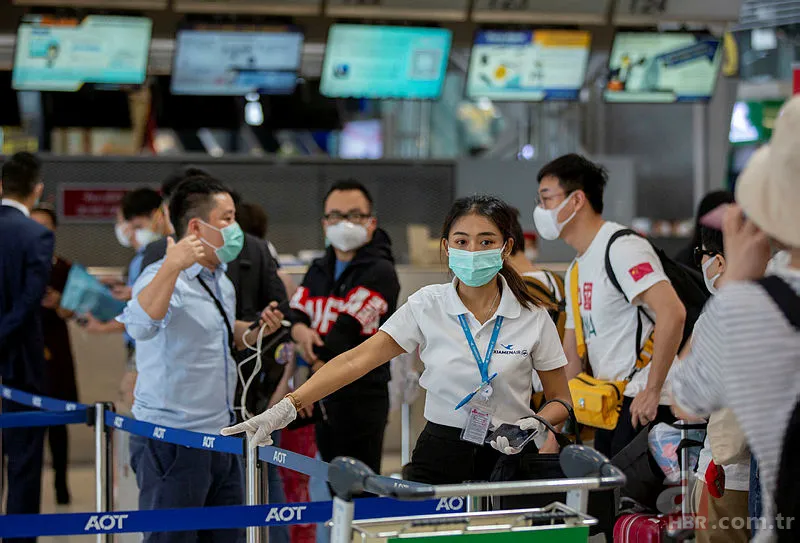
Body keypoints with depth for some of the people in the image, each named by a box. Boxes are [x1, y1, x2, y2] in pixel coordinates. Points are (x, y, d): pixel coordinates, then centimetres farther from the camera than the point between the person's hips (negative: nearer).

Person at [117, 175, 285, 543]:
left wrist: (255, 330, 12)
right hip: (172, 440, -9)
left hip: (220, 435, 9)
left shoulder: (220, 280, 14)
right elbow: (140, 326, -36)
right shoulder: (164, 277, -15)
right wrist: (171, 267, -43)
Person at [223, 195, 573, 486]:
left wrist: (536, 425, -17)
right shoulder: (427, 306, -3)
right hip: (437, 457, 0)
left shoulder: (533, 318, -3)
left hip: (505, 461, 0)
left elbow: (561, 401, 6)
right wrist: (288, 407, -20)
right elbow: (355, 361, -10)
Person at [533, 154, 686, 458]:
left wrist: (652, 391, -24)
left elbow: (672, 313, -26)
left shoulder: (622, 248, -13)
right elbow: (572, 353, 22)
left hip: (644, 407, -10)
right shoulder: (577, 269, 18)